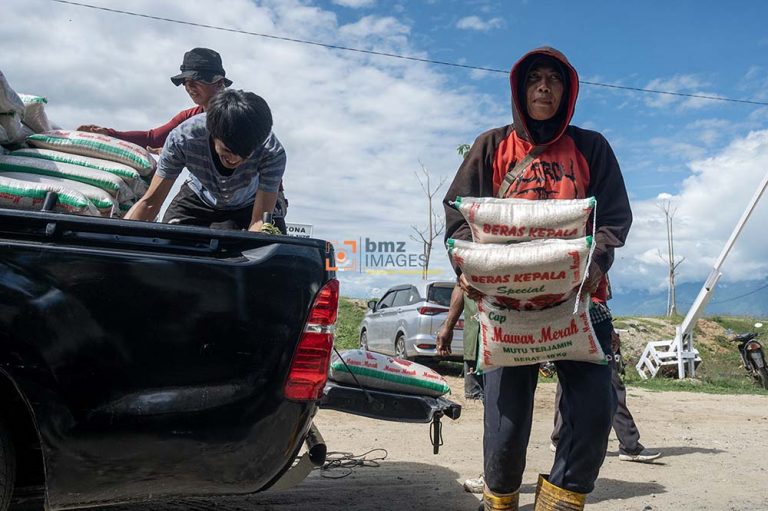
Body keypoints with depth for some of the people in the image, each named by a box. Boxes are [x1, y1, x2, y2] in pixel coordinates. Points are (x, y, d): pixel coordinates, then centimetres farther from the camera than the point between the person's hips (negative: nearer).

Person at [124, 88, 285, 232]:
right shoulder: (183, 139, -34)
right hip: (198, 199, 1)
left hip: (246, 209, -1)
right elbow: (150, 202, -27)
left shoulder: (272, 153, -37)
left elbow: (261, 221, -37)